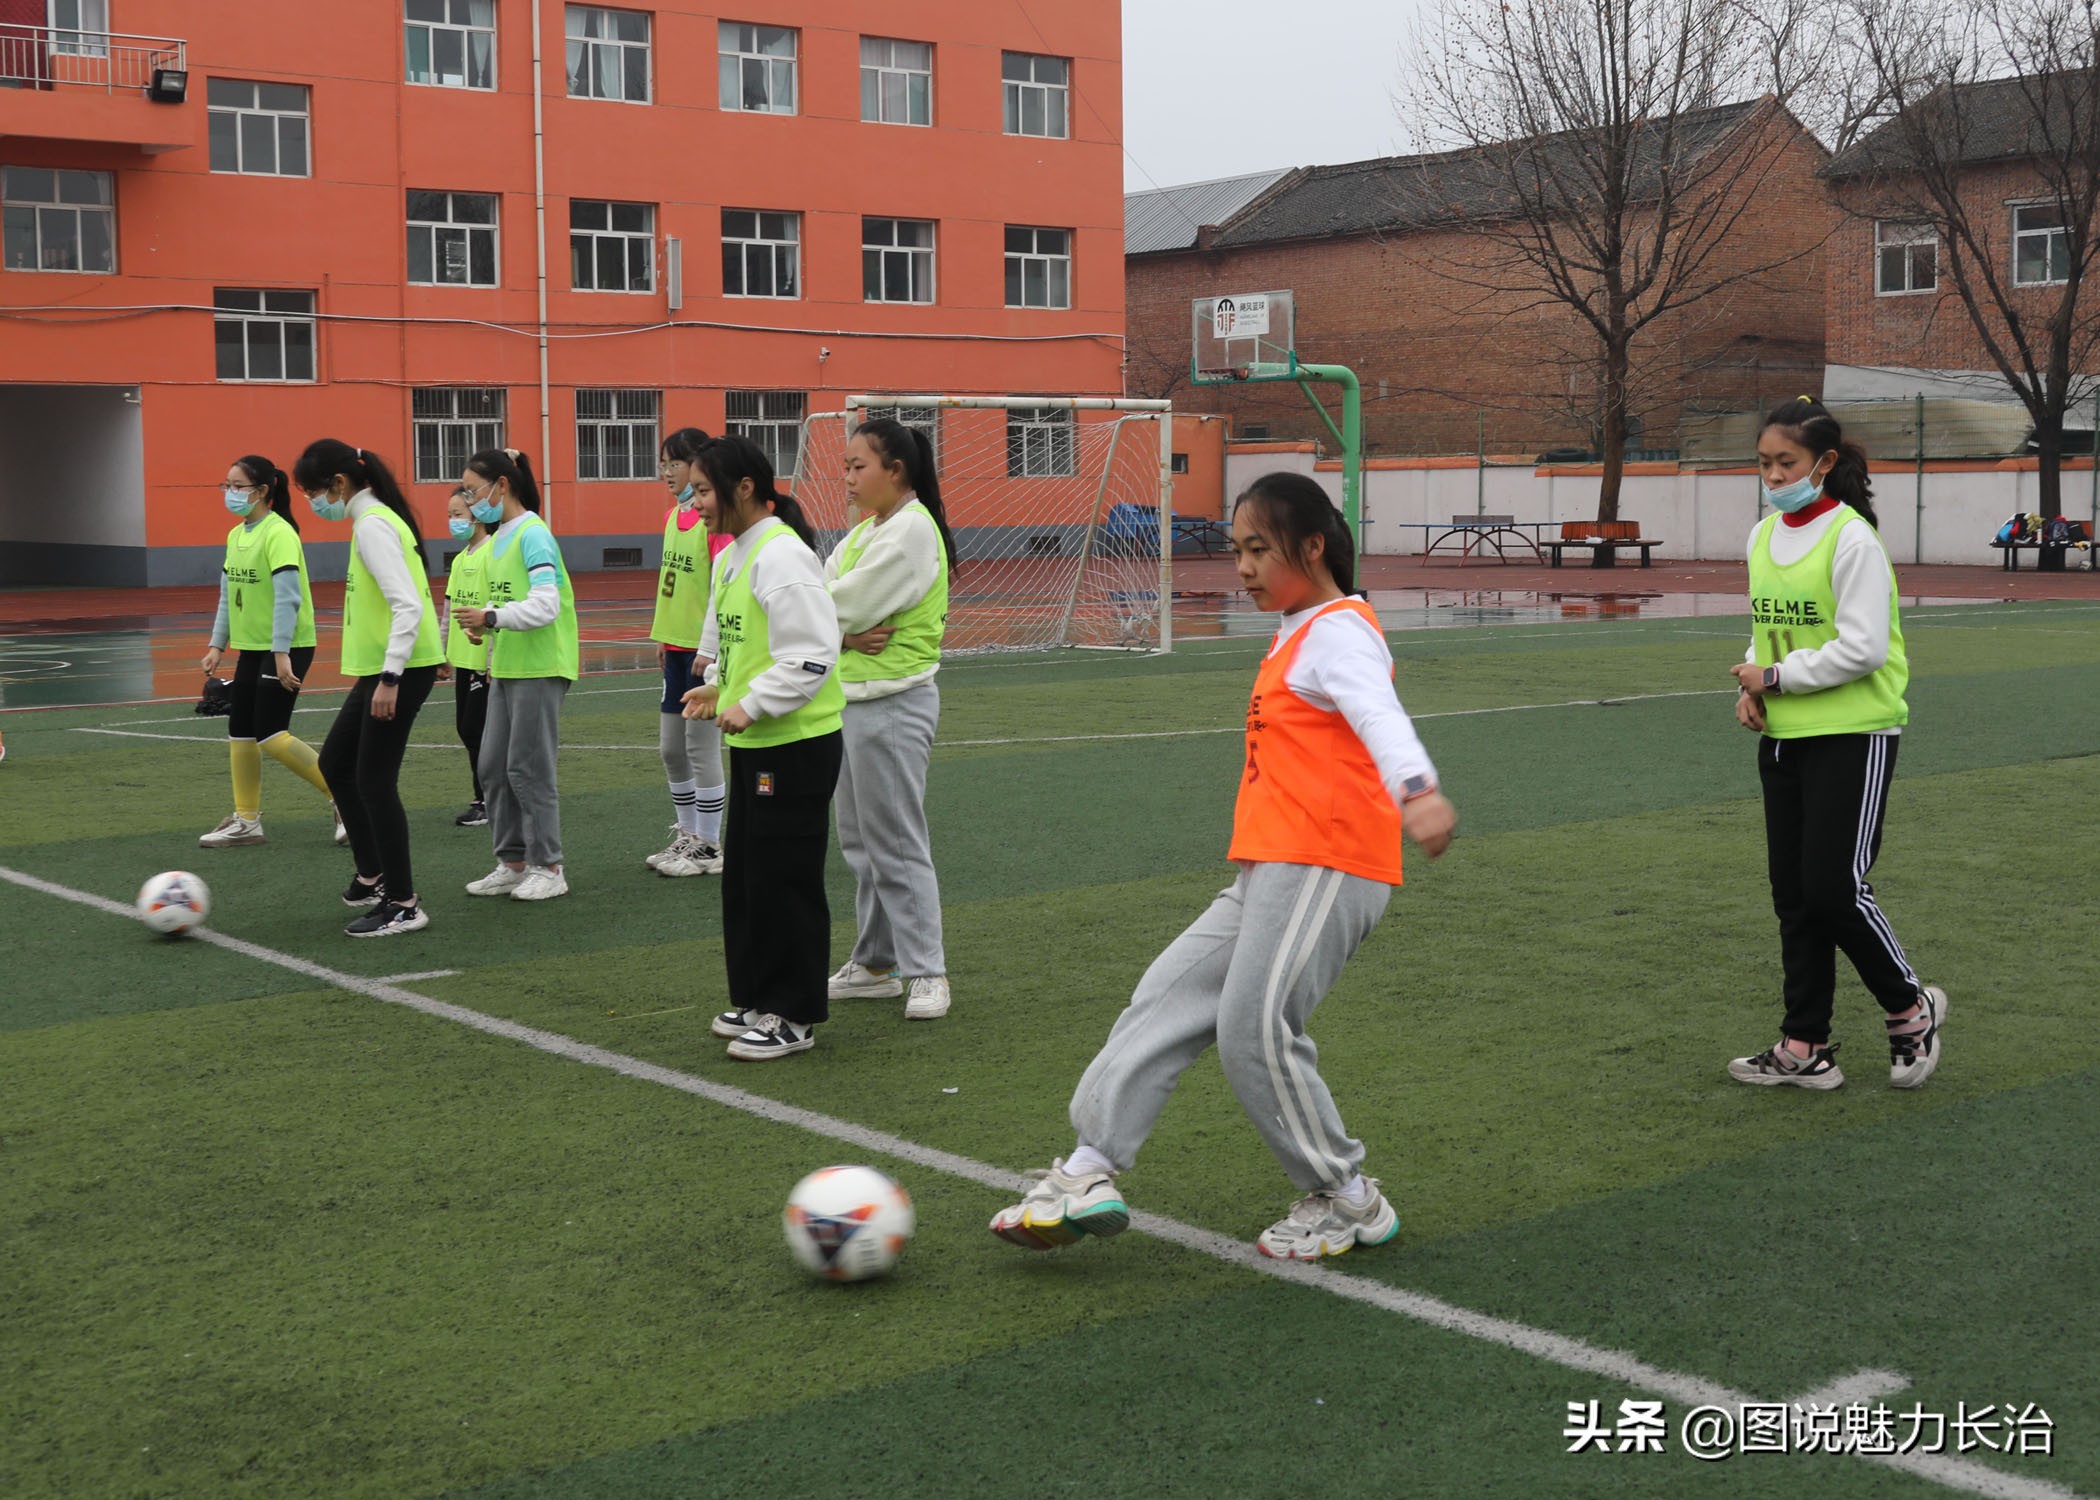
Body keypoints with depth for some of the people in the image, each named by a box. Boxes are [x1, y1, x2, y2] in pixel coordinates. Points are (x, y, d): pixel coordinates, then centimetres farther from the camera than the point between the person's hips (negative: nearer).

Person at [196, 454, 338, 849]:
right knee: (239, 733, 9)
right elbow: (228, 596, 17)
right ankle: (246, 820, 18)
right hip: (251, 647, 9)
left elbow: (288, 596, -22)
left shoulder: (279, 533, -16)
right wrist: (217, 645, 10)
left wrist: (281, 652, -26)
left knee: (271, 736, -13)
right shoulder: (235, 535, 11)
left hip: (286, 648, -9)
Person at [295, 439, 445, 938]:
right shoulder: (373, 519, 14)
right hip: (379, 668, 10)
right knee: (336, 764, 16)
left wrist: (389, 678, -26)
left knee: (374, 781, -5)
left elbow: (409, 605, -24)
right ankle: (373, 875, 26)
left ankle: (402, 905, 3)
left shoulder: (373, 526, -16)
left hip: (402, 668, -10)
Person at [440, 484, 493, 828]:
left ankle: (486, 803, 4)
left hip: (485, 660, -9)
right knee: (465, 729, 11)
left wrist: (494, 660, -20)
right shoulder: (460, 559, 14)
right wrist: (443, 656, 20)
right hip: (463, 658, 9)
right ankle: (487, 798, 19)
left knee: (476, 729, -6)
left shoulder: (492, 553, -13)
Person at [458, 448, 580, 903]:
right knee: (494, 767, 10)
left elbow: (545, 606, -22)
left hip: (540, 669, -9)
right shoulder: (498, 539, 13)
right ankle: (512, 863, 19)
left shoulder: (533, 534, -14)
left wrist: (492, 618, -22)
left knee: (528, 767, -4)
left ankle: (548, 867, 6)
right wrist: (484, 627, 3)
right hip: (506, 669, 9)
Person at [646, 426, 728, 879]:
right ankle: (687, 834, 26)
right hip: (676, 646, 9)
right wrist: (664, 637, 18)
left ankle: (709, 847, 8)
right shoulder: (673, 515, 12)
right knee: (670, 748, 13)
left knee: (701, 747, -2)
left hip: (704, 649, -9)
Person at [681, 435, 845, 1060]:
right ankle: (757, 1000, 28)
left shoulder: (782, 556, -18)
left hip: (798, 745, -10)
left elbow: (812, 655, -23)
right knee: (744, 875, 16)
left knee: (784, 880, -2)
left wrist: (752, 705, -21)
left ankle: (793, 1017, 8)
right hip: (753, 744, 10)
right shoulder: (732, 555, 12)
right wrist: (720, 687, 10)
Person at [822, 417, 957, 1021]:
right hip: (852, 699, 9)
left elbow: (848, 603, -19)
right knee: (860, 841, 14)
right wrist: (847, 633, -14)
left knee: (896, 843, -6)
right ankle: (875, 963, 23)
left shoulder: (912, 529, -14)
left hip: (893, 702, -9)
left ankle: (927, 972, 1)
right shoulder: (864, 531, 14)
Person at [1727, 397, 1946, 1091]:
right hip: (1783, 738, 7)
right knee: (1794, 895, 8)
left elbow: (1863, 648, -20)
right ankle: (1806, 1047, 16)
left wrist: (1775, 676, -14)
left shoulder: (1852, 539, -14)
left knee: (1835, 886, -7)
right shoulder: (1763, 536, 9)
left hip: (1853, 735, -7)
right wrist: (1752, 687, 0)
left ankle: (1910, 1007, 17)